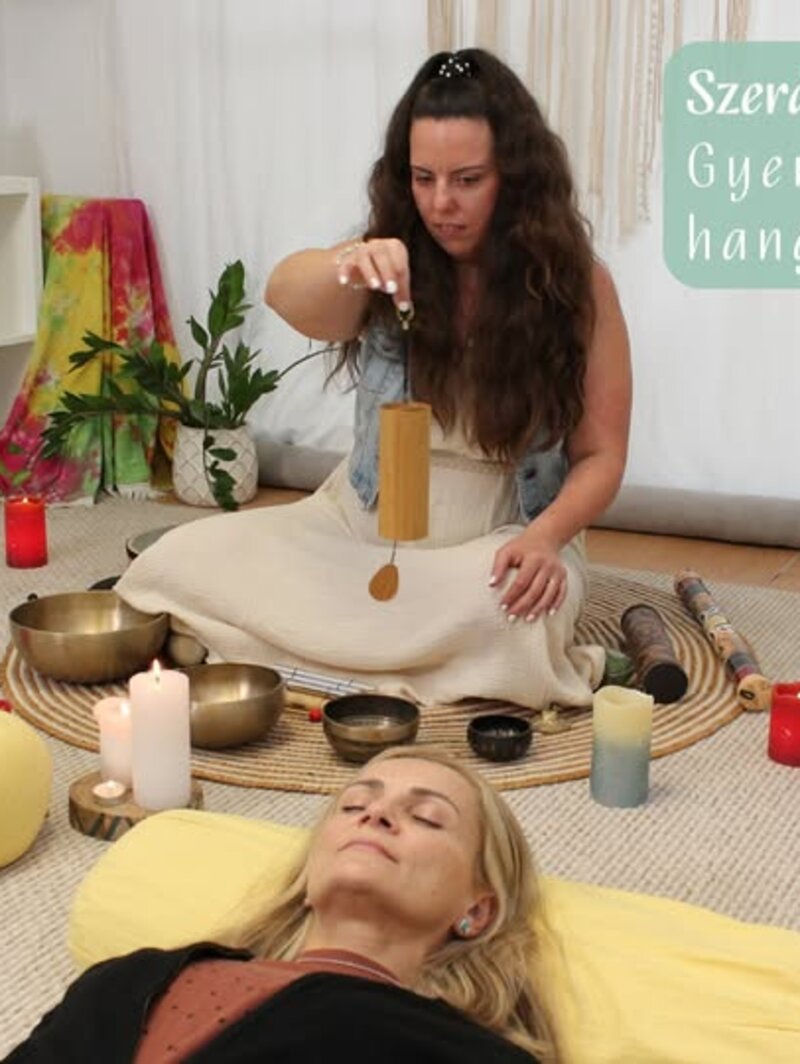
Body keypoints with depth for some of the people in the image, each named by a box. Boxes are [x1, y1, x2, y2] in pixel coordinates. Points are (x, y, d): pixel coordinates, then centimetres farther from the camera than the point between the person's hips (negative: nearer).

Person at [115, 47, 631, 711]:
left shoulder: (577, 286, -7)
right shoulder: (388, 266, -5)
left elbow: (599, 455, -5)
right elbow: (287, 296, -27)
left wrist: (546, 536, -24)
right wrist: (344, 268, -51)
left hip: (500, 539, -1)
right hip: (361, 527, 2)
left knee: (508, 620, -38)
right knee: (184, 561, -17)